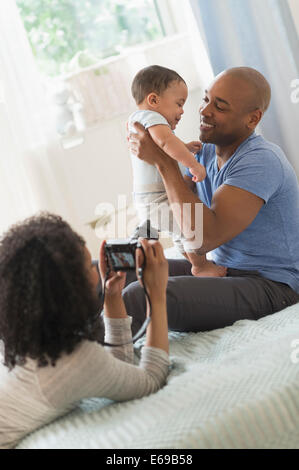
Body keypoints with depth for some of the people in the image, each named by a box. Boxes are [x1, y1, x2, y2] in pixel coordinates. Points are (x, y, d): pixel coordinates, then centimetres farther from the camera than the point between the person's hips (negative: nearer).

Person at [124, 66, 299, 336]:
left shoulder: (261, 161, -20)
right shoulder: (206, 152, 10)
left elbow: (205, 237, -29)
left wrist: (163, 161, -23)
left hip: (269, 286, -9)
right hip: (219, 268, 9)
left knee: (136, 299, -28)